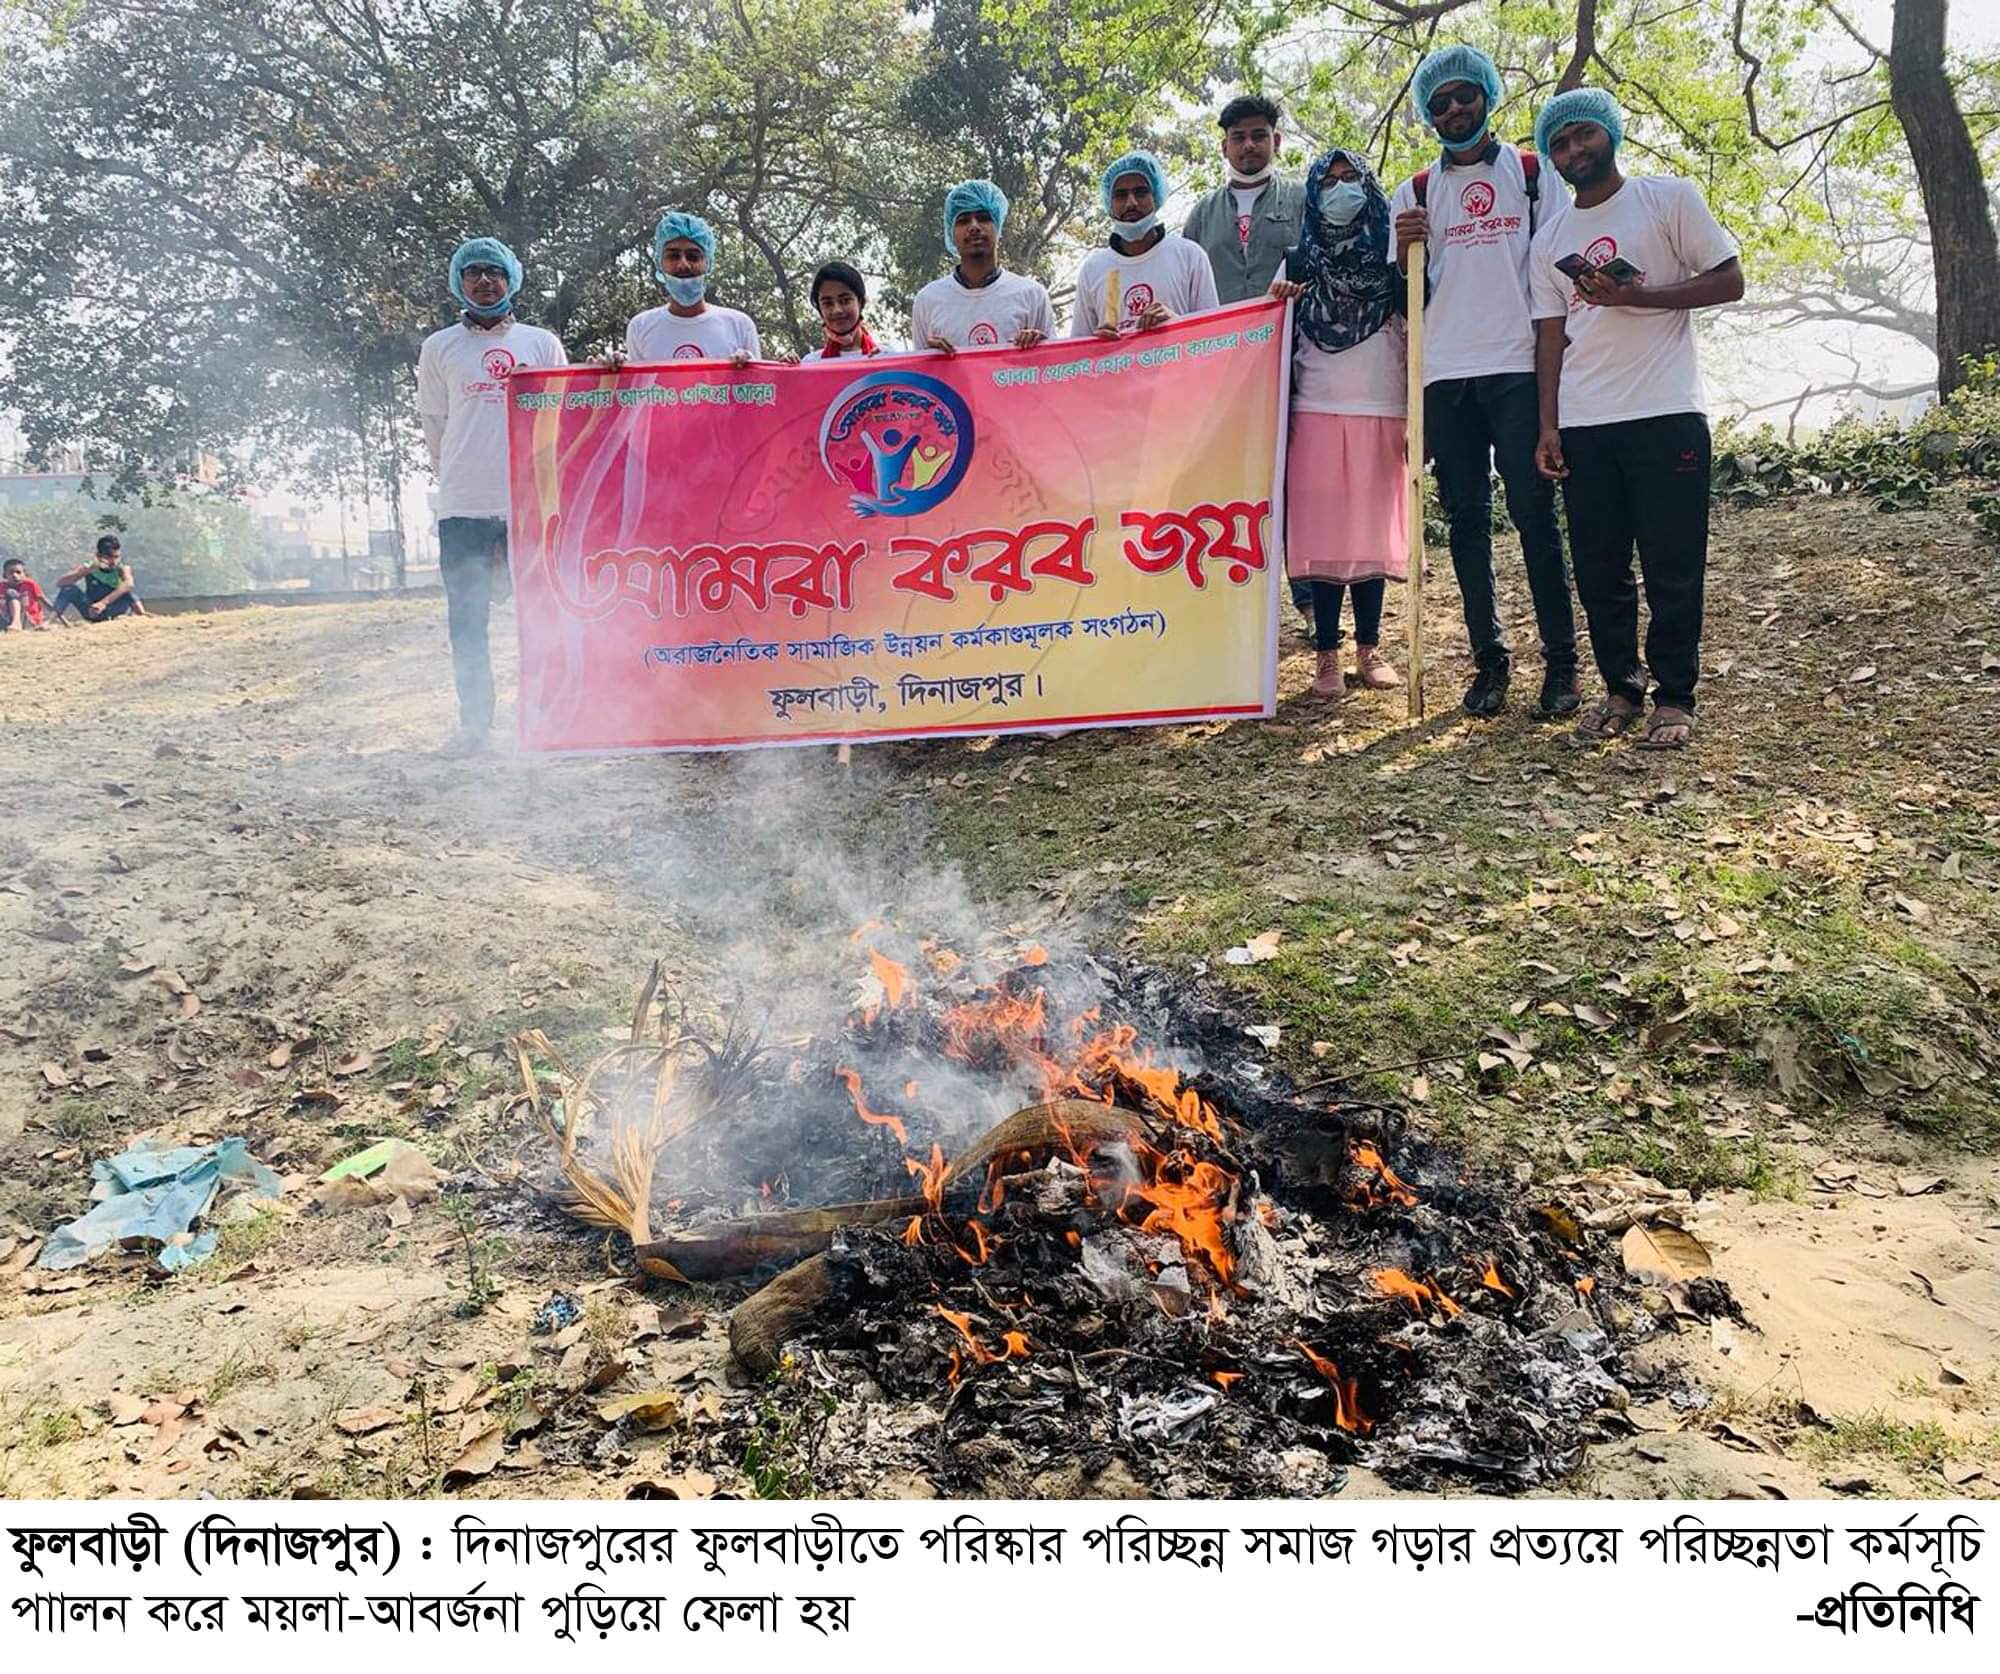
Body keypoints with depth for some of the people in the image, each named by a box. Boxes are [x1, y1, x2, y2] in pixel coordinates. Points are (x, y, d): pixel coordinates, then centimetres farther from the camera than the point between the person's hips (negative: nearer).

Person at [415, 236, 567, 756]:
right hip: (463, 507, 0)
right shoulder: (440, 348, 11)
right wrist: (456, 477, 14)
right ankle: (474, 722, 6)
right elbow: (434, 424, 15)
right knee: (467, 619, 0)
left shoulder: (542, 343, 11)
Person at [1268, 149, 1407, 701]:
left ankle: (1369, 649, 12)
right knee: (1323, 530, -3)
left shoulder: (1391, 255, 10)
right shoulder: (1301, 260, 11)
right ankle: (1328, 656, 1)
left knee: (1373, 528, 3)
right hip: (1319, 411, 0)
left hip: (1381, 412, 0)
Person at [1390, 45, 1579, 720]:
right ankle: (1489, 659, 9)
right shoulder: (1415, 193, 14)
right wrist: (1406, 248, -7)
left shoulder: (1532, 172, 10)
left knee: (1533, 512, -6)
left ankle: (1561, 660, -1)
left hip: (1519, 367, -2)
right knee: (1467, 519, 3)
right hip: (1445, 374, 3)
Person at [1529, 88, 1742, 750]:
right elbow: (1550, 336, 13)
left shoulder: (1669, 197, 4)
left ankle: (1675, 697, 7)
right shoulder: (1550, 240, 16)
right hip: (1582, 425, 4)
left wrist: (1633, 296, -12)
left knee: (1672, 570, -3)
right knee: (1599, 571, 5)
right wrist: (1547, 428, 3)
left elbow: (1729, 280, -1)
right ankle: (1621, 688, 18)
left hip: (1666, 417, -4)